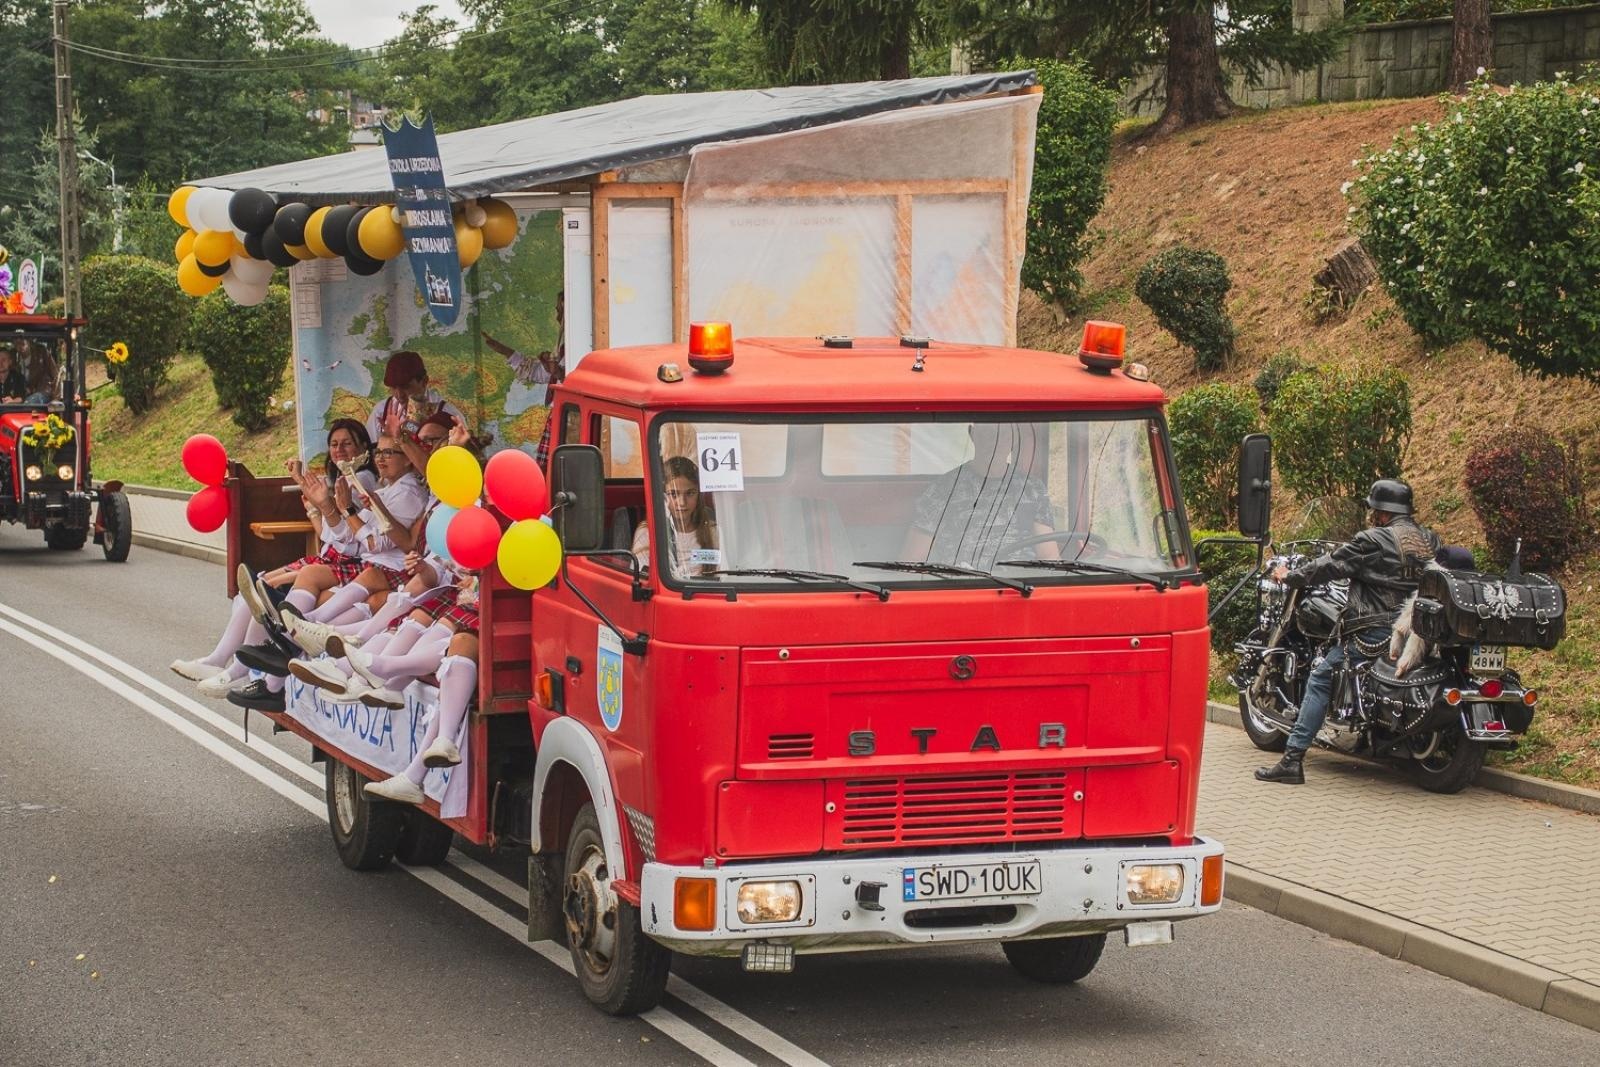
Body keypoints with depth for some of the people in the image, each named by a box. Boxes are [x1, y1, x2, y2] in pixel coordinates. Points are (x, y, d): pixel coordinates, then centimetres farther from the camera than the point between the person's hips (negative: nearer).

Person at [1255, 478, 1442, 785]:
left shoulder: (1373, 541, -6)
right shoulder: (1430, 540, 12)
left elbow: (1329, 566, -1)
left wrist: (1289, 576, 13)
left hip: (1376, 632, -7)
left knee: (1321, 676, 2)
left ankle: (1293, 759, -5)